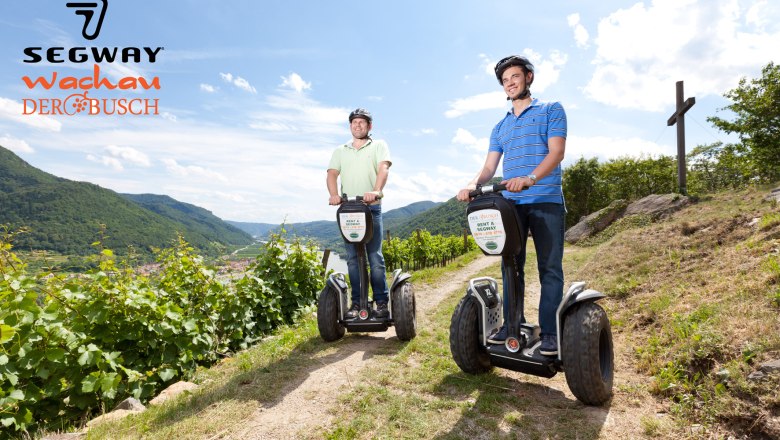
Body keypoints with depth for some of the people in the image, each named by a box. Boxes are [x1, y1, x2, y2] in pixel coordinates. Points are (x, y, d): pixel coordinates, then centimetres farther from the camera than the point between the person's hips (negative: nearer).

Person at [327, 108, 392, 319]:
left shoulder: (378, 145, 11)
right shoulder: (340, 151, 21)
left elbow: (383, 169, -7)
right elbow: (332, 174, 6)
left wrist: (376, 191, -26)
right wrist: (334, 194, -15)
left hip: (371, 208, -3)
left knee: (375, 257, -5)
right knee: (352, 258, 2)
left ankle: (382, 303, 1)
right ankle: (356, 303, 8)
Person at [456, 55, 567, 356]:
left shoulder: (551, 110, 8)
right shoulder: (500, 127, 21)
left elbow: (556, 152, -7)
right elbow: (489, 167, 12)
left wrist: (529, 178, -25)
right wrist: (473, 185, -10)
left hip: (546, 202, -4)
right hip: (511, 204, 5)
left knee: (550, 268, -2)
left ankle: (550, 332, 3)